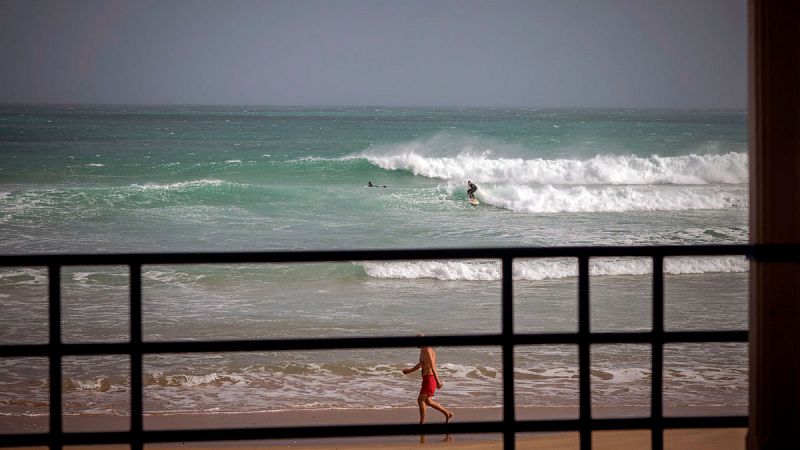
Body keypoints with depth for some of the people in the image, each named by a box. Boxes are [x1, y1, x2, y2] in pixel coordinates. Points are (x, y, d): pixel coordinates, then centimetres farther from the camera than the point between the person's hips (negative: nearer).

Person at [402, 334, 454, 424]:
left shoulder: (427, 350, -17)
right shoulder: (423, 350, 16)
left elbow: (432, 366, -24)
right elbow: (420, 364, 30)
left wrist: (438, 381, -28)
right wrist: (409, 371, 34)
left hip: (430, 379, -10)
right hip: (427, 378, 10)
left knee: (420, 400, -8)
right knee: (427, 401, 16)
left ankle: (422, 423, -3)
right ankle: (447, 414, 20)